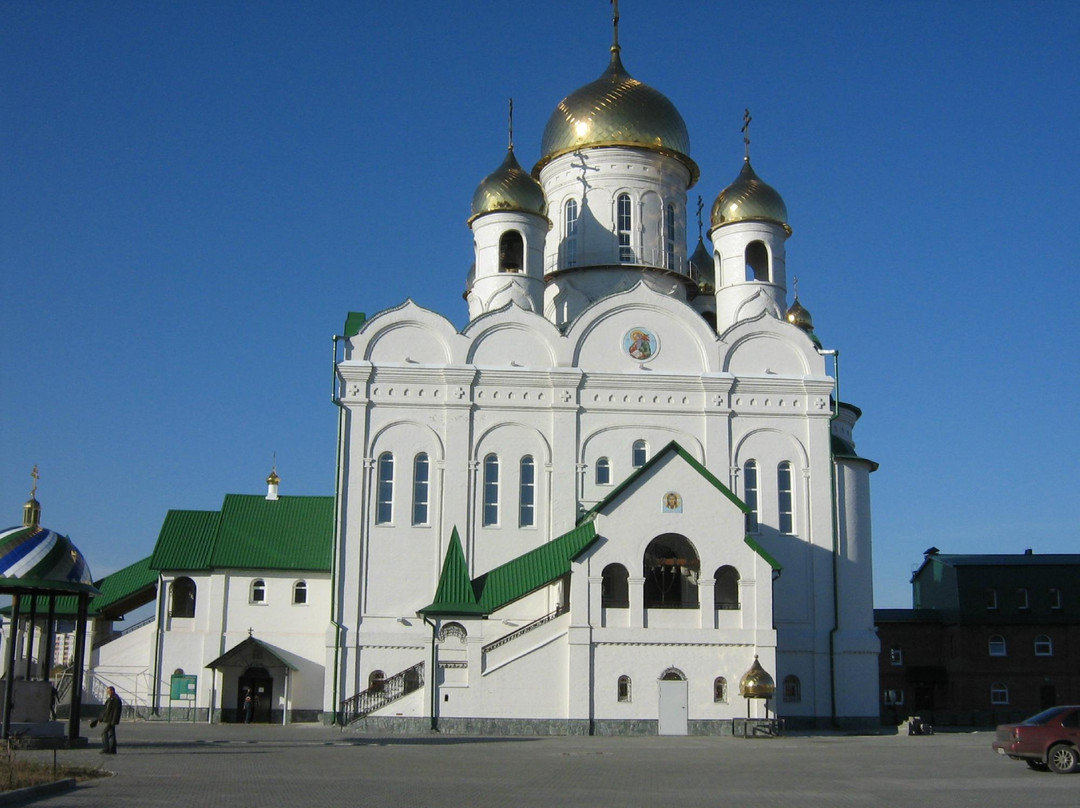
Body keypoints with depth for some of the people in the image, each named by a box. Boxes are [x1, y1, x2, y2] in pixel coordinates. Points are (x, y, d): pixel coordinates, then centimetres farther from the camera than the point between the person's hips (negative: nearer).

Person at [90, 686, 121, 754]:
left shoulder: (116, 700, -14)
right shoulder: (110, 699, 17)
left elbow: (116, 712, -19)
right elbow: (105, 710, 23)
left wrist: (113, 722, -23)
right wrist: (100, 719, 22)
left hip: (111, 720, -10)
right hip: (108, 720, 10)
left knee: (104, 733, -11)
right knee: (111, 734, 8)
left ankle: (106, 749, -10)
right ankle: (112, 750, 9)